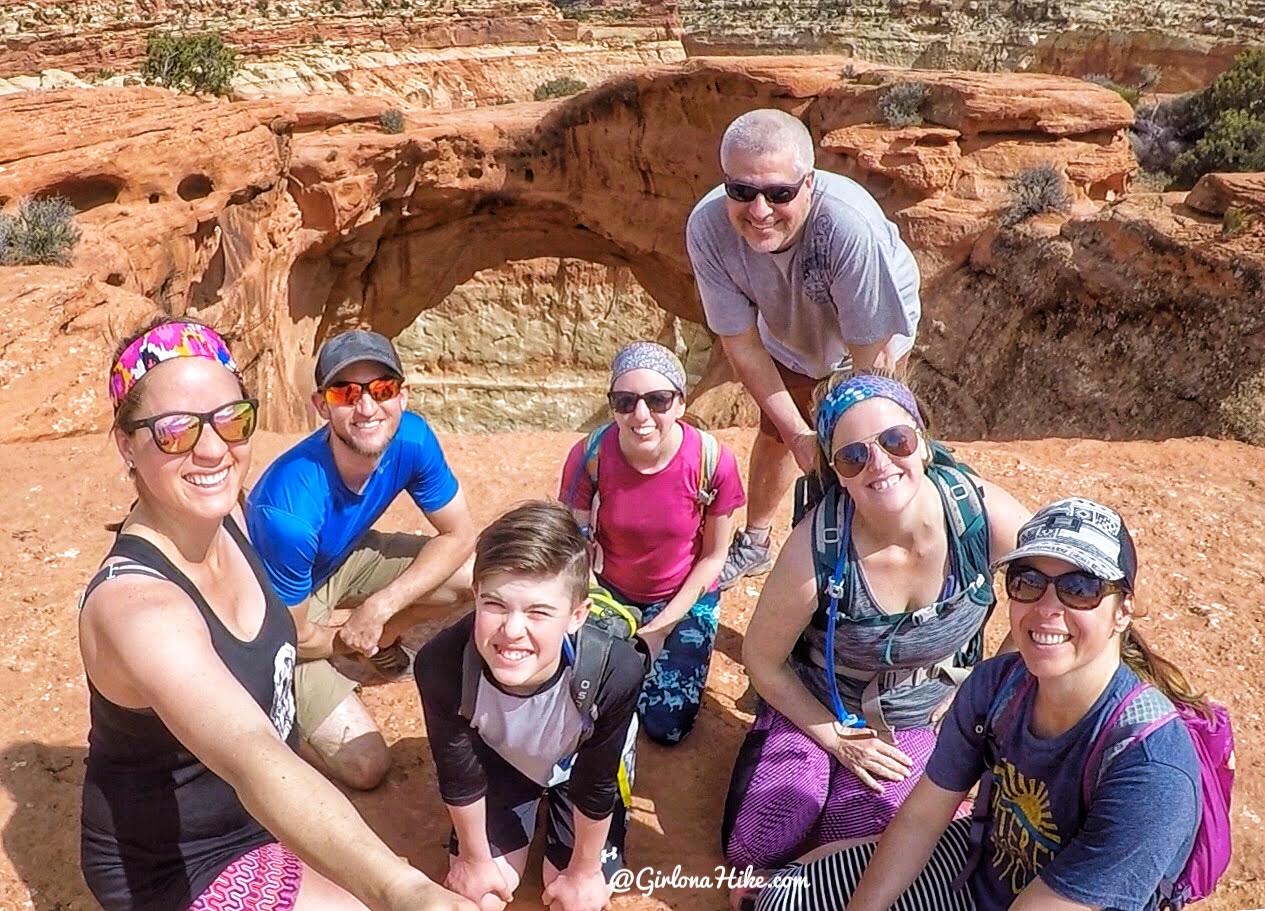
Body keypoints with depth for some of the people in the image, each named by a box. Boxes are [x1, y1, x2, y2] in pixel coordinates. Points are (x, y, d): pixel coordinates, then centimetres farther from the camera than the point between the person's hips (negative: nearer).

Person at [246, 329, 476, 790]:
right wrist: (352, 638, -5)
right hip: (278, 609, -5)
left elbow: (459, 535, -12)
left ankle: (382, 637, 12)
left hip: (342, 560, 5)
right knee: (365, 765, -12)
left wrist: (380, 607, -21)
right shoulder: (290, 512, -38)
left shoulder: (411, 438, -23)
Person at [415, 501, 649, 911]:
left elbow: (597, 784, -22)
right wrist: (474, 858, -2)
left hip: (580, 763, -1)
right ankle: (530, 807, 32)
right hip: (500, 757, 1)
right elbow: (458, 773, -18)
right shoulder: (442, 664, -40)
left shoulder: (614, 673, -43)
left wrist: (584, 871, -5)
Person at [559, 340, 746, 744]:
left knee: (666, 726, -5)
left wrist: (661, 627, -13)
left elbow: (713, 556, -12)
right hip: (610, 592, 1)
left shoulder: (713, 461, -26)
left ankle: (655, 644, 24)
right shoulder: (590, 455, -25)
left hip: (684, 596, -1)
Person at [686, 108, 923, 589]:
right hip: (787, 330, 3)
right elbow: (740, 342, -24)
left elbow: (869, 354, -35)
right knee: (775, 430, 18)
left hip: (877, 327, -3)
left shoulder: (849, 223, -47)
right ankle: (754, 543, 42)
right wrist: (798, 433, -25)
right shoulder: (707, 227, -37)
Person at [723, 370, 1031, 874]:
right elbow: (763, 660, -12)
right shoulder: (816, 550, -30)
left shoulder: (983, 513, -26)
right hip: (818, 709, -1)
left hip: (926, 720, 1)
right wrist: (835, 738, -6)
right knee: (753, 850, -5)